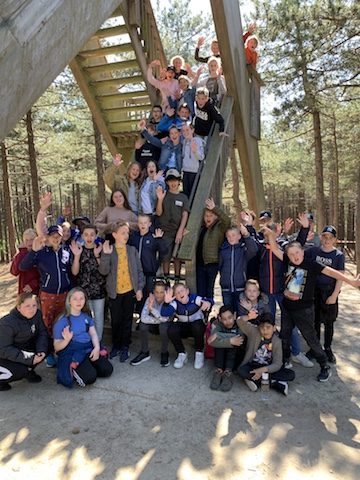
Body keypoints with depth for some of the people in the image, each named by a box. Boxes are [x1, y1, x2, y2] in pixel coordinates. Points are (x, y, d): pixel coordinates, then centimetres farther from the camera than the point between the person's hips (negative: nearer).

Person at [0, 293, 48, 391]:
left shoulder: (37, 314, -12)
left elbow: (42, 333, -7)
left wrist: (41, 350, -27)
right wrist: (29, 359, -32)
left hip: (24, 348, 6)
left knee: (47, 346, -13)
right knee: (20, 371, -29)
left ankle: (28, 370, 8)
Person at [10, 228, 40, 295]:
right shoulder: (19, 255, 4)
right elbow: (14, 272, -13)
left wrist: (33, 284, -14)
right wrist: (22, 252, -13)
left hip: (39, 291, -1)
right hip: (24, 292, 1)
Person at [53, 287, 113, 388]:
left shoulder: (86, 316, 11)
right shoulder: (62, 321, -7)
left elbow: (93, 334, 8)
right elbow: (57, 347, -6)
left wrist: (97, 347, -12)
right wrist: (66, 340, -28)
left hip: (89, 348, 6)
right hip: (71, 352, -6)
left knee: (107, 370, -11)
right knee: (90, 377, -25)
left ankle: (86, 366, 11)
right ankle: (73, 370, 4)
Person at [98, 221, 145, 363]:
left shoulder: (132, 250, 1)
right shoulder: (108, 250, -3)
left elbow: (139, 270, 3)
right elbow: (103, 271, -13)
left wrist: (140, 288, -3)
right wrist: (106, 255, -25)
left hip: (130, 291, 1)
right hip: (115, 292, -1)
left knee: (127, 319, 10)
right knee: (115, 320, 9)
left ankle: (125, 346, 23)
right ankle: (116, 345, 29)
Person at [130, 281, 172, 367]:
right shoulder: (150, 299, -19)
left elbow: (165, 319, -38)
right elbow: (143, 317, -31)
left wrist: (151, 308, -46)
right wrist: (161, 320, -32)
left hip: (165, 326, -2)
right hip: (154, 326, 2)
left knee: (163, 326, -35)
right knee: (143, 324, -27)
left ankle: (164, 353, -9)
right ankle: (144, 352, -7)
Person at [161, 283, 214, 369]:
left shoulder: (195, 298, -21)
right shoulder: (175, 303, -15)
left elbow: (209, 301, -37)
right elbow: (164, 314, -30)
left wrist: (208, 302, -62)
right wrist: (166, 303, -50)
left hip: (197, 326, -2)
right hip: (183, 327, 2)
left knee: (197, 326, -37)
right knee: (171, 329, -28)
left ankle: (199, 353, -11)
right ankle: (182, 353, -3)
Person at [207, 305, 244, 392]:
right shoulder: (218, 325, -1)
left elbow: (240, 339, -29)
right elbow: (212, 342, -21)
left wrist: (217, 335, -28)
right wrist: (230, 341, -33)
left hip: (235, 357, -1)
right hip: (221, 356, 2)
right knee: (219, 342, -25)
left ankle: (228, 374, -33)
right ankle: (218, 372, -29)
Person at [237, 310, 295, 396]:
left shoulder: (277, 341, -7)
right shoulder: (254, 332, -9)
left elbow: (277, 364, -14)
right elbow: (240, 322, -26)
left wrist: (262, 370, -30)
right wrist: (248, 317, -50)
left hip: (268, 368, 1)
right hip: (252, 365, -1)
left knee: (291, 374, -19)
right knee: (240, 370, -33)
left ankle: (255, 380, -23)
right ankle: (273, 383, -24)